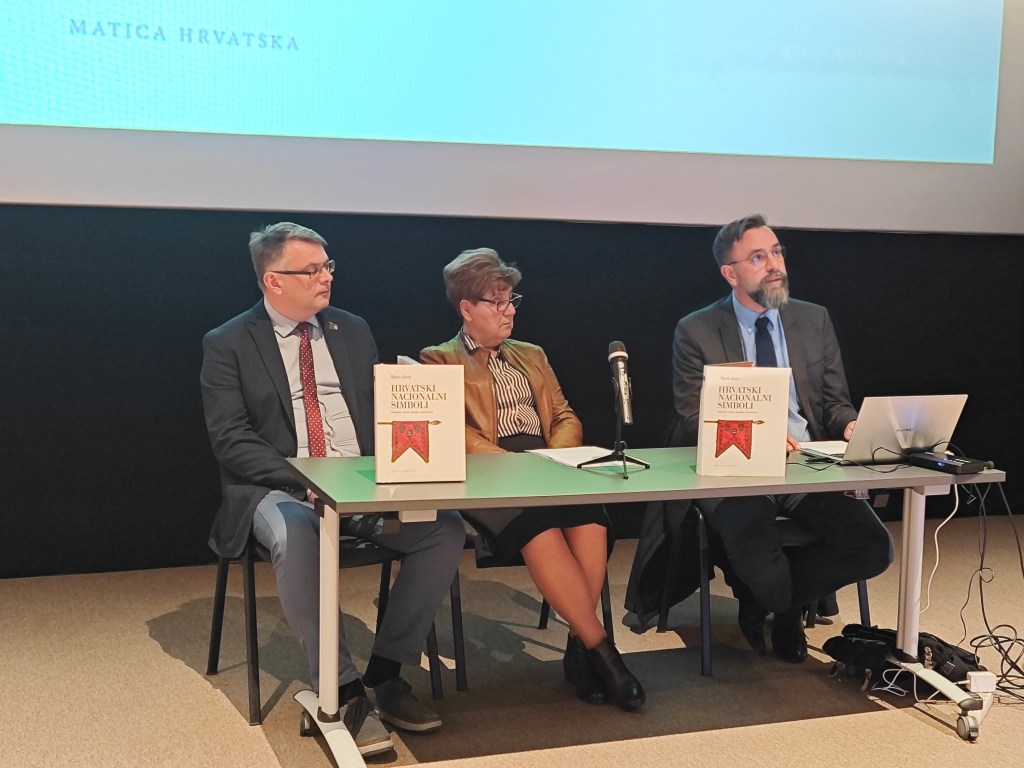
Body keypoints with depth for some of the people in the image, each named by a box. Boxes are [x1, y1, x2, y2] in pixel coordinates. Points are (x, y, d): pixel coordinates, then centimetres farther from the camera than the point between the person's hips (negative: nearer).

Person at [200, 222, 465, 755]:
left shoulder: (352, 331, 13)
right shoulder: (228, 345, -1)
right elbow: (230, 440, -8)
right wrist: (302, 481, -21)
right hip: (279, 489, -4)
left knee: (446, 527, -21)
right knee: (295, 537, -39)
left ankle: (385, 673, -11)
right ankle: (341, 690, -27)